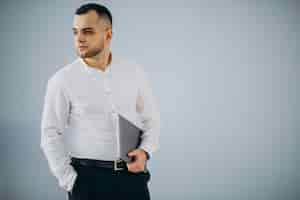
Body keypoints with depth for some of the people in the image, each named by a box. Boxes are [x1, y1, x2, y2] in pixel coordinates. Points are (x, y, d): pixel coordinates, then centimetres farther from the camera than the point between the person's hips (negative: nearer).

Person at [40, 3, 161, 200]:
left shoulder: (135, 72, 2)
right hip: (88, 179, -2)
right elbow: (51, 136, -4)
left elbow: (151, 119, 10)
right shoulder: (62, 80, -5)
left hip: (132, 175, 2)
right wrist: (70, 182, -7)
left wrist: (145, 151, -7)